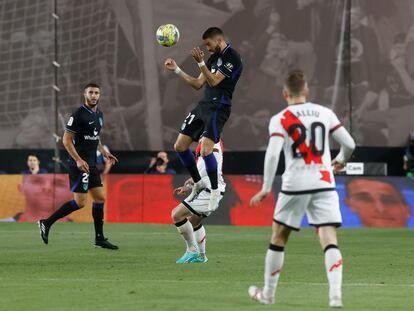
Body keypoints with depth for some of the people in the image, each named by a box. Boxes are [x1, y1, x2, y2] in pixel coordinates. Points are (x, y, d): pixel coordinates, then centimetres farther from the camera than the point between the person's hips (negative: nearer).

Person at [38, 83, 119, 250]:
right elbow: (66, 140, -14)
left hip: (92, 164, 9)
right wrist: (78, 160, -21)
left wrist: (105, 153, 17)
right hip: (80, 164, -9)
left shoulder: (99, 115, 13)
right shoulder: (79, 114, -13)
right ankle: (46, 223, 0)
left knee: (100, 198, 7)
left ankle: (99, 238, 13)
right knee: (79, 202, -11)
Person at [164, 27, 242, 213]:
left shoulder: (232, 57, -10)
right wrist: (176, 70, 16)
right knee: (180, 146, 7)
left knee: (205, 150, -22)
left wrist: (200, 63, -23)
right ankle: (198, 183, 24)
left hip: (218, 108, -9)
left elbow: (213, 81, -16)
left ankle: (215, 191, -3)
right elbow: (198, 84, 20)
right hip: (203, 105, 9)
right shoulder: (214, 57, 18)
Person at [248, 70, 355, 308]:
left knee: (278, 238, 14)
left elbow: (273, 154, -13)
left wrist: (266, 189, -10)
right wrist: (341, 160, 29)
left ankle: (268, 293, 24)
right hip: (324, 183, 2)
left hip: (295, 184, -2)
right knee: (329, 239, -4)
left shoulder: (280, 119, -1)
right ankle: (336, 294, -20)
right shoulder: (325, 113, 7)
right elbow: (349, 144, 7)